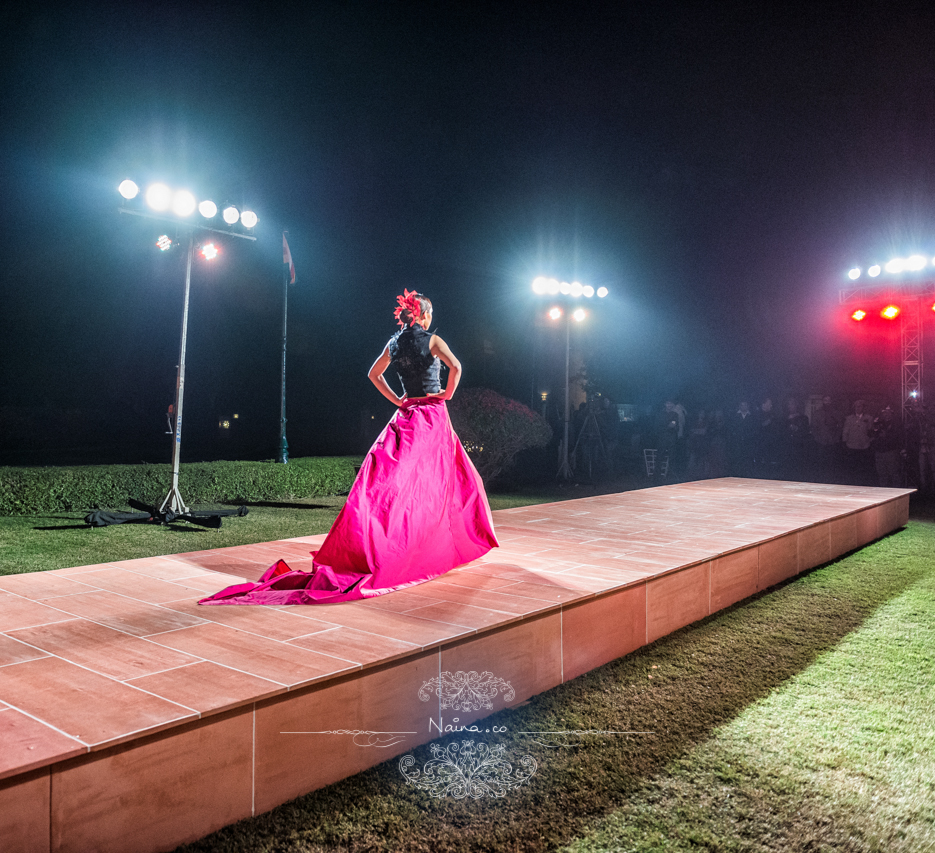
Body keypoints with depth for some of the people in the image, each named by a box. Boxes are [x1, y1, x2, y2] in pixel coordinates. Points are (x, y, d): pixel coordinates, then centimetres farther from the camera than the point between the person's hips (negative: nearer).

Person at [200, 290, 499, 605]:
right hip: (433, 417, -4)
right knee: (439, 482, 5)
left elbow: (374, 373, 16)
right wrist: (447, 393, -6)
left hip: (405, 417, 4)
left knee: (388, 477, 1)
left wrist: (397, 400, 14)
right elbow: (455, 366, -20)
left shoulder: (394, 343, 9)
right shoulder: (432, 340, -7)